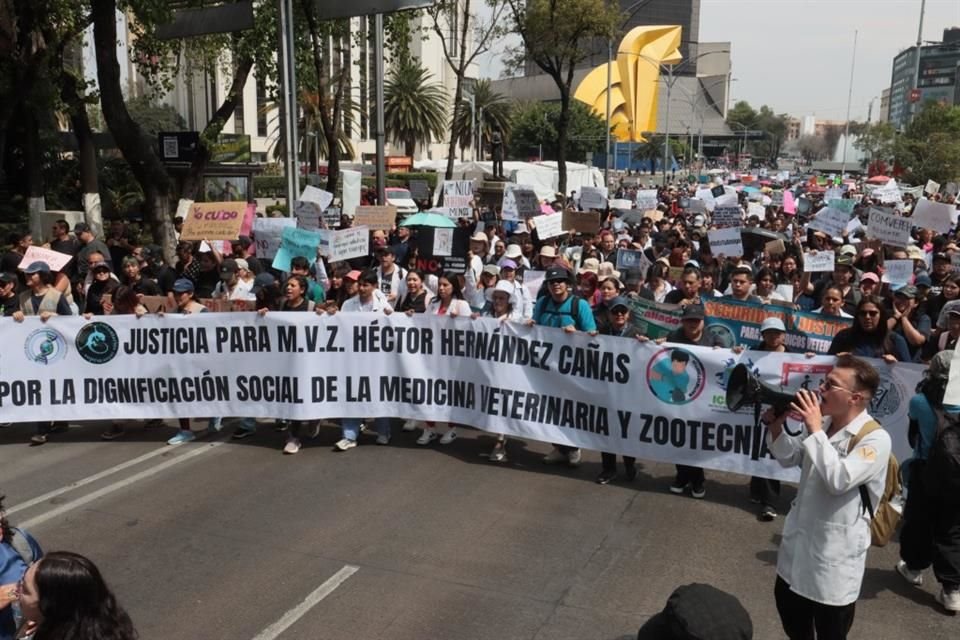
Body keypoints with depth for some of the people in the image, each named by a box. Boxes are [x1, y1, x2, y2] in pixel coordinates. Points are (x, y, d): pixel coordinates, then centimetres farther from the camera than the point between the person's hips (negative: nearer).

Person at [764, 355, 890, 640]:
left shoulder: (875, 439, -20)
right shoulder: (824, 424, 2)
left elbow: (839, 480, -32)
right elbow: (789, 458, 14)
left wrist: (815, 430, -27)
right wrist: (776, 426, -4)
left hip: (836, 550, -7)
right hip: (800, 537, 7)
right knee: (789, 608, 25)